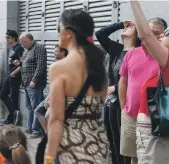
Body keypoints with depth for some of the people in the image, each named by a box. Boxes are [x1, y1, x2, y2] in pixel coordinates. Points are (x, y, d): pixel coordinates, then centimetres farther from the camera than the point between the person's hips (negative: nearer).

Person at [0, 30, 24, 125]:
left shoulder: (19, 48, -13)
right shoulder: (12, 48, 14)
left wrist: (15, 72, -24)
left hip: (16, 77, -10)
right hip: (10, 76, 10)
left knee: (13, 97, -2)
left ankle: (11, 118, 6)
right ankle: (15, 112, 13)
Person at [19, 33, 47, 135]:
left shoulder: (39, 48, -11)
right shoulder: (29, 50, 19)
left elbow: (40, 66, -19)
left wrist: (34, 80, -21)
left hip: (34, 84, -10)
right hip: (28, 84, 10)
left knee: (36, 107, -7)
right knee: (30, 107, 13)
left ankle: (38, 130, -3)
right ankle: (30, 128, 19)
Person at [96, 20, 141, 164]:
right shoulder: (116, 49, 10)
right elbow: (100, 34, 12)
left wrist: (115, 88, -14)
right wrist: (120, 24, 9)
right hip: (111, 101, 7)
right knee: (113, 139, 15)